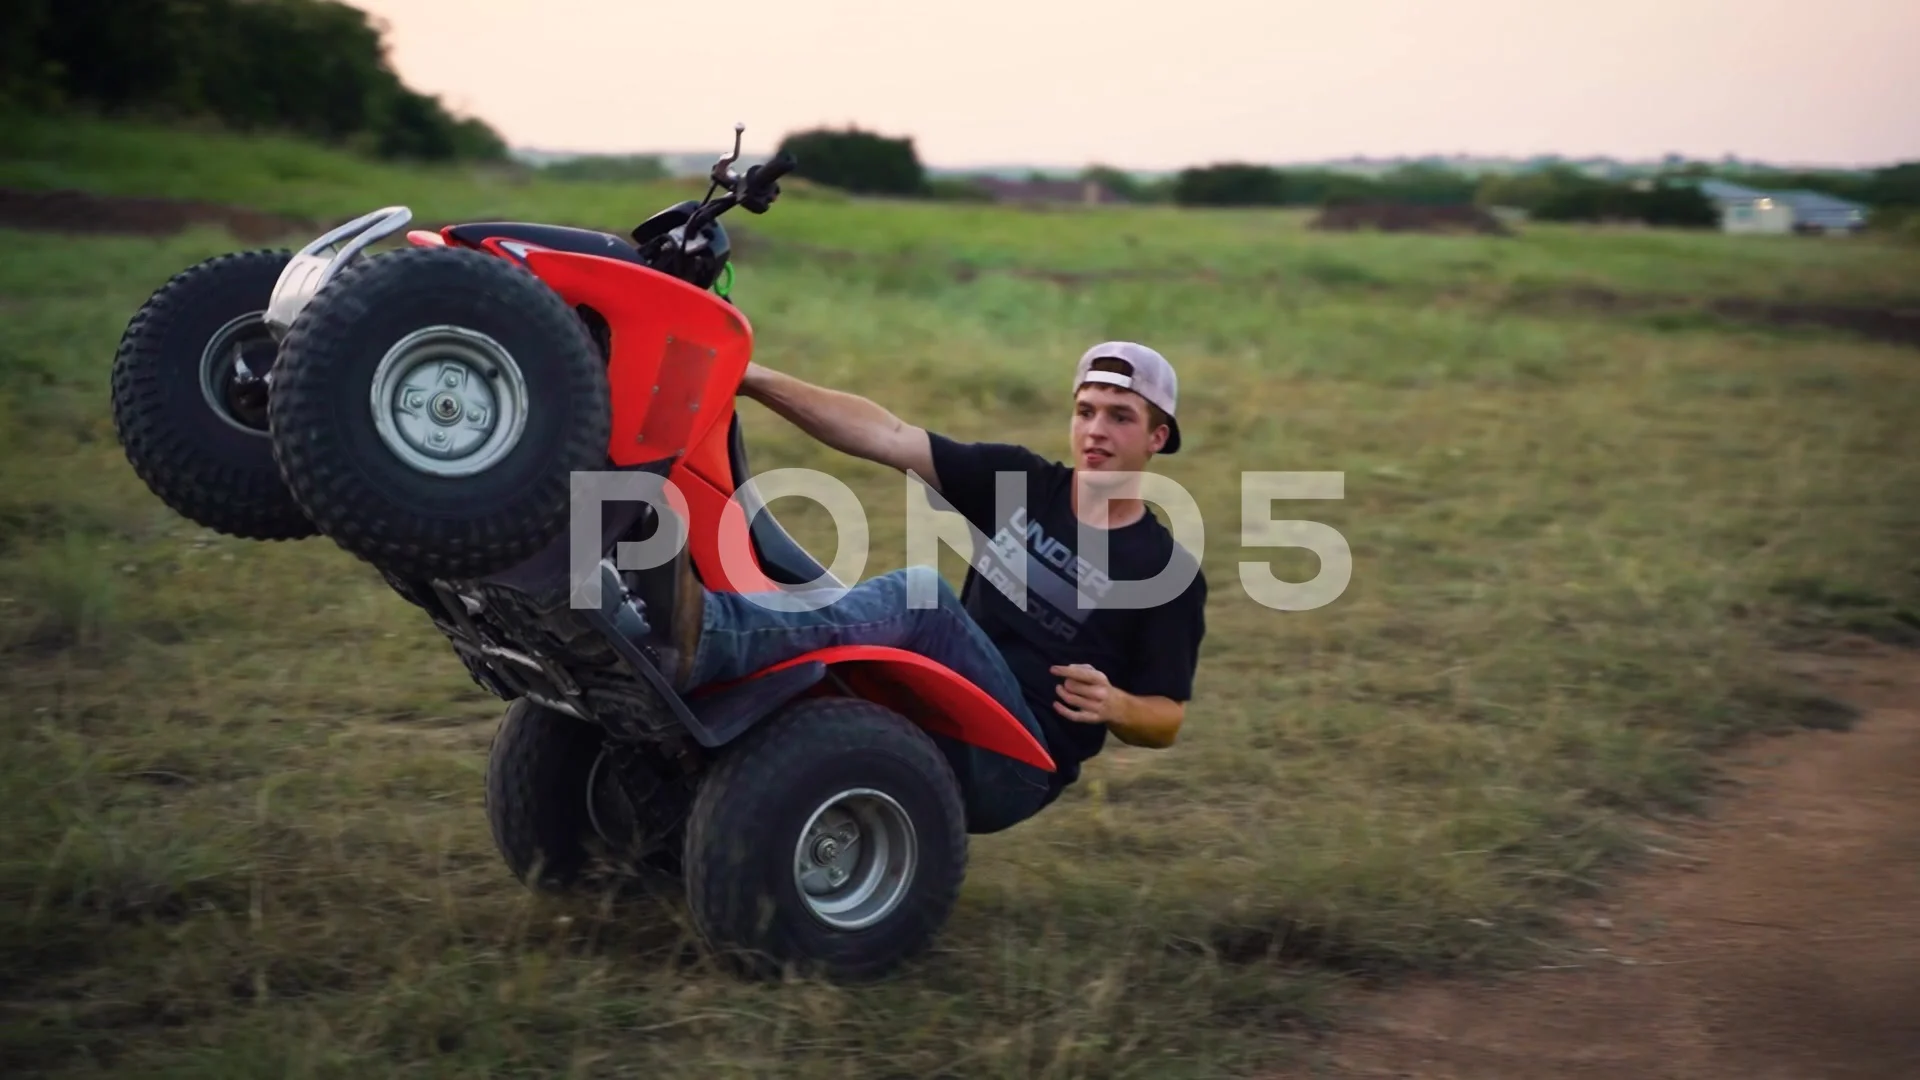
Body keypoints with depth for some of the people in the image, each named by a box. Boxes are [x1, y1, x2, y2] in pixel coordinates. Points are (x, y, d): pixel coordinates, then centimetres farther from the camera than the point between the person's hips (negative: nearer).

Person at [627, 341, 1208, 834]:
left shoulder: (1166, 570, 2)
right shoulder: (1019, 480, 12)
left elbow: (1167, 720, 6)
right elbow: (886, 435, 1)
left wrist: (1113, 705, -19)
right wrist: (758, 380, -11)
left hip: (1017, 769, -6)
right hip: (938, 737, 6)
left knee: (922, 592, -32)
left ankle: (705, 640, -53)